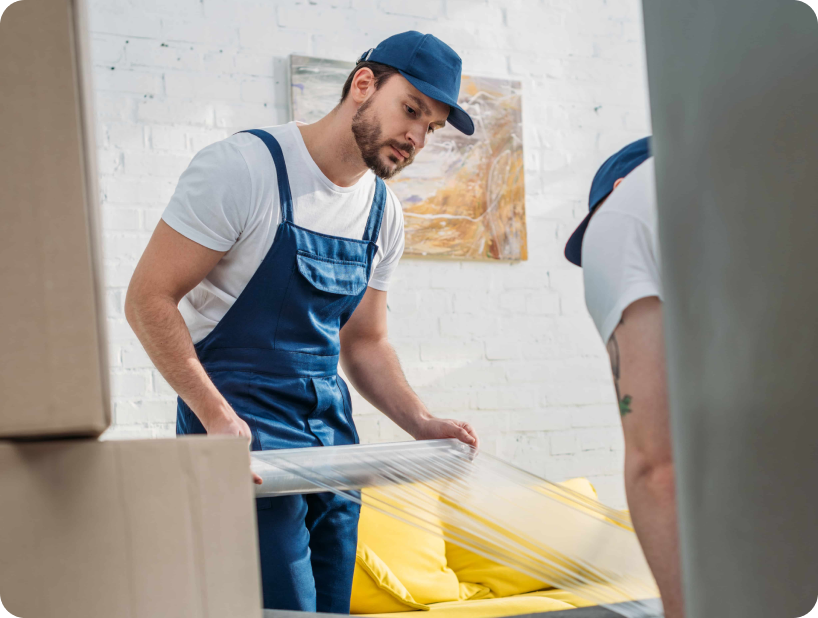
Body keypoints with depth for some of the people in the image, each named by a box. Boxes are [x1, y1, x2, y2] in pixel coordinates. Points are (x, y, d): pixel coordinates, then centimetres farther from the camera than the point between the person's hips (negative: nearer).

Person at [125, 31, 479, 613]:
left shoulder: (384, 213, 9)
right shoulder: (244, 167, -12)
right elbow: (149, 299, -13)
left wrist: (422, 424, 2)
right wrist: (218, 418, -21)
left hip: (331, 432, 7)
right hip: (239, 428, -7)